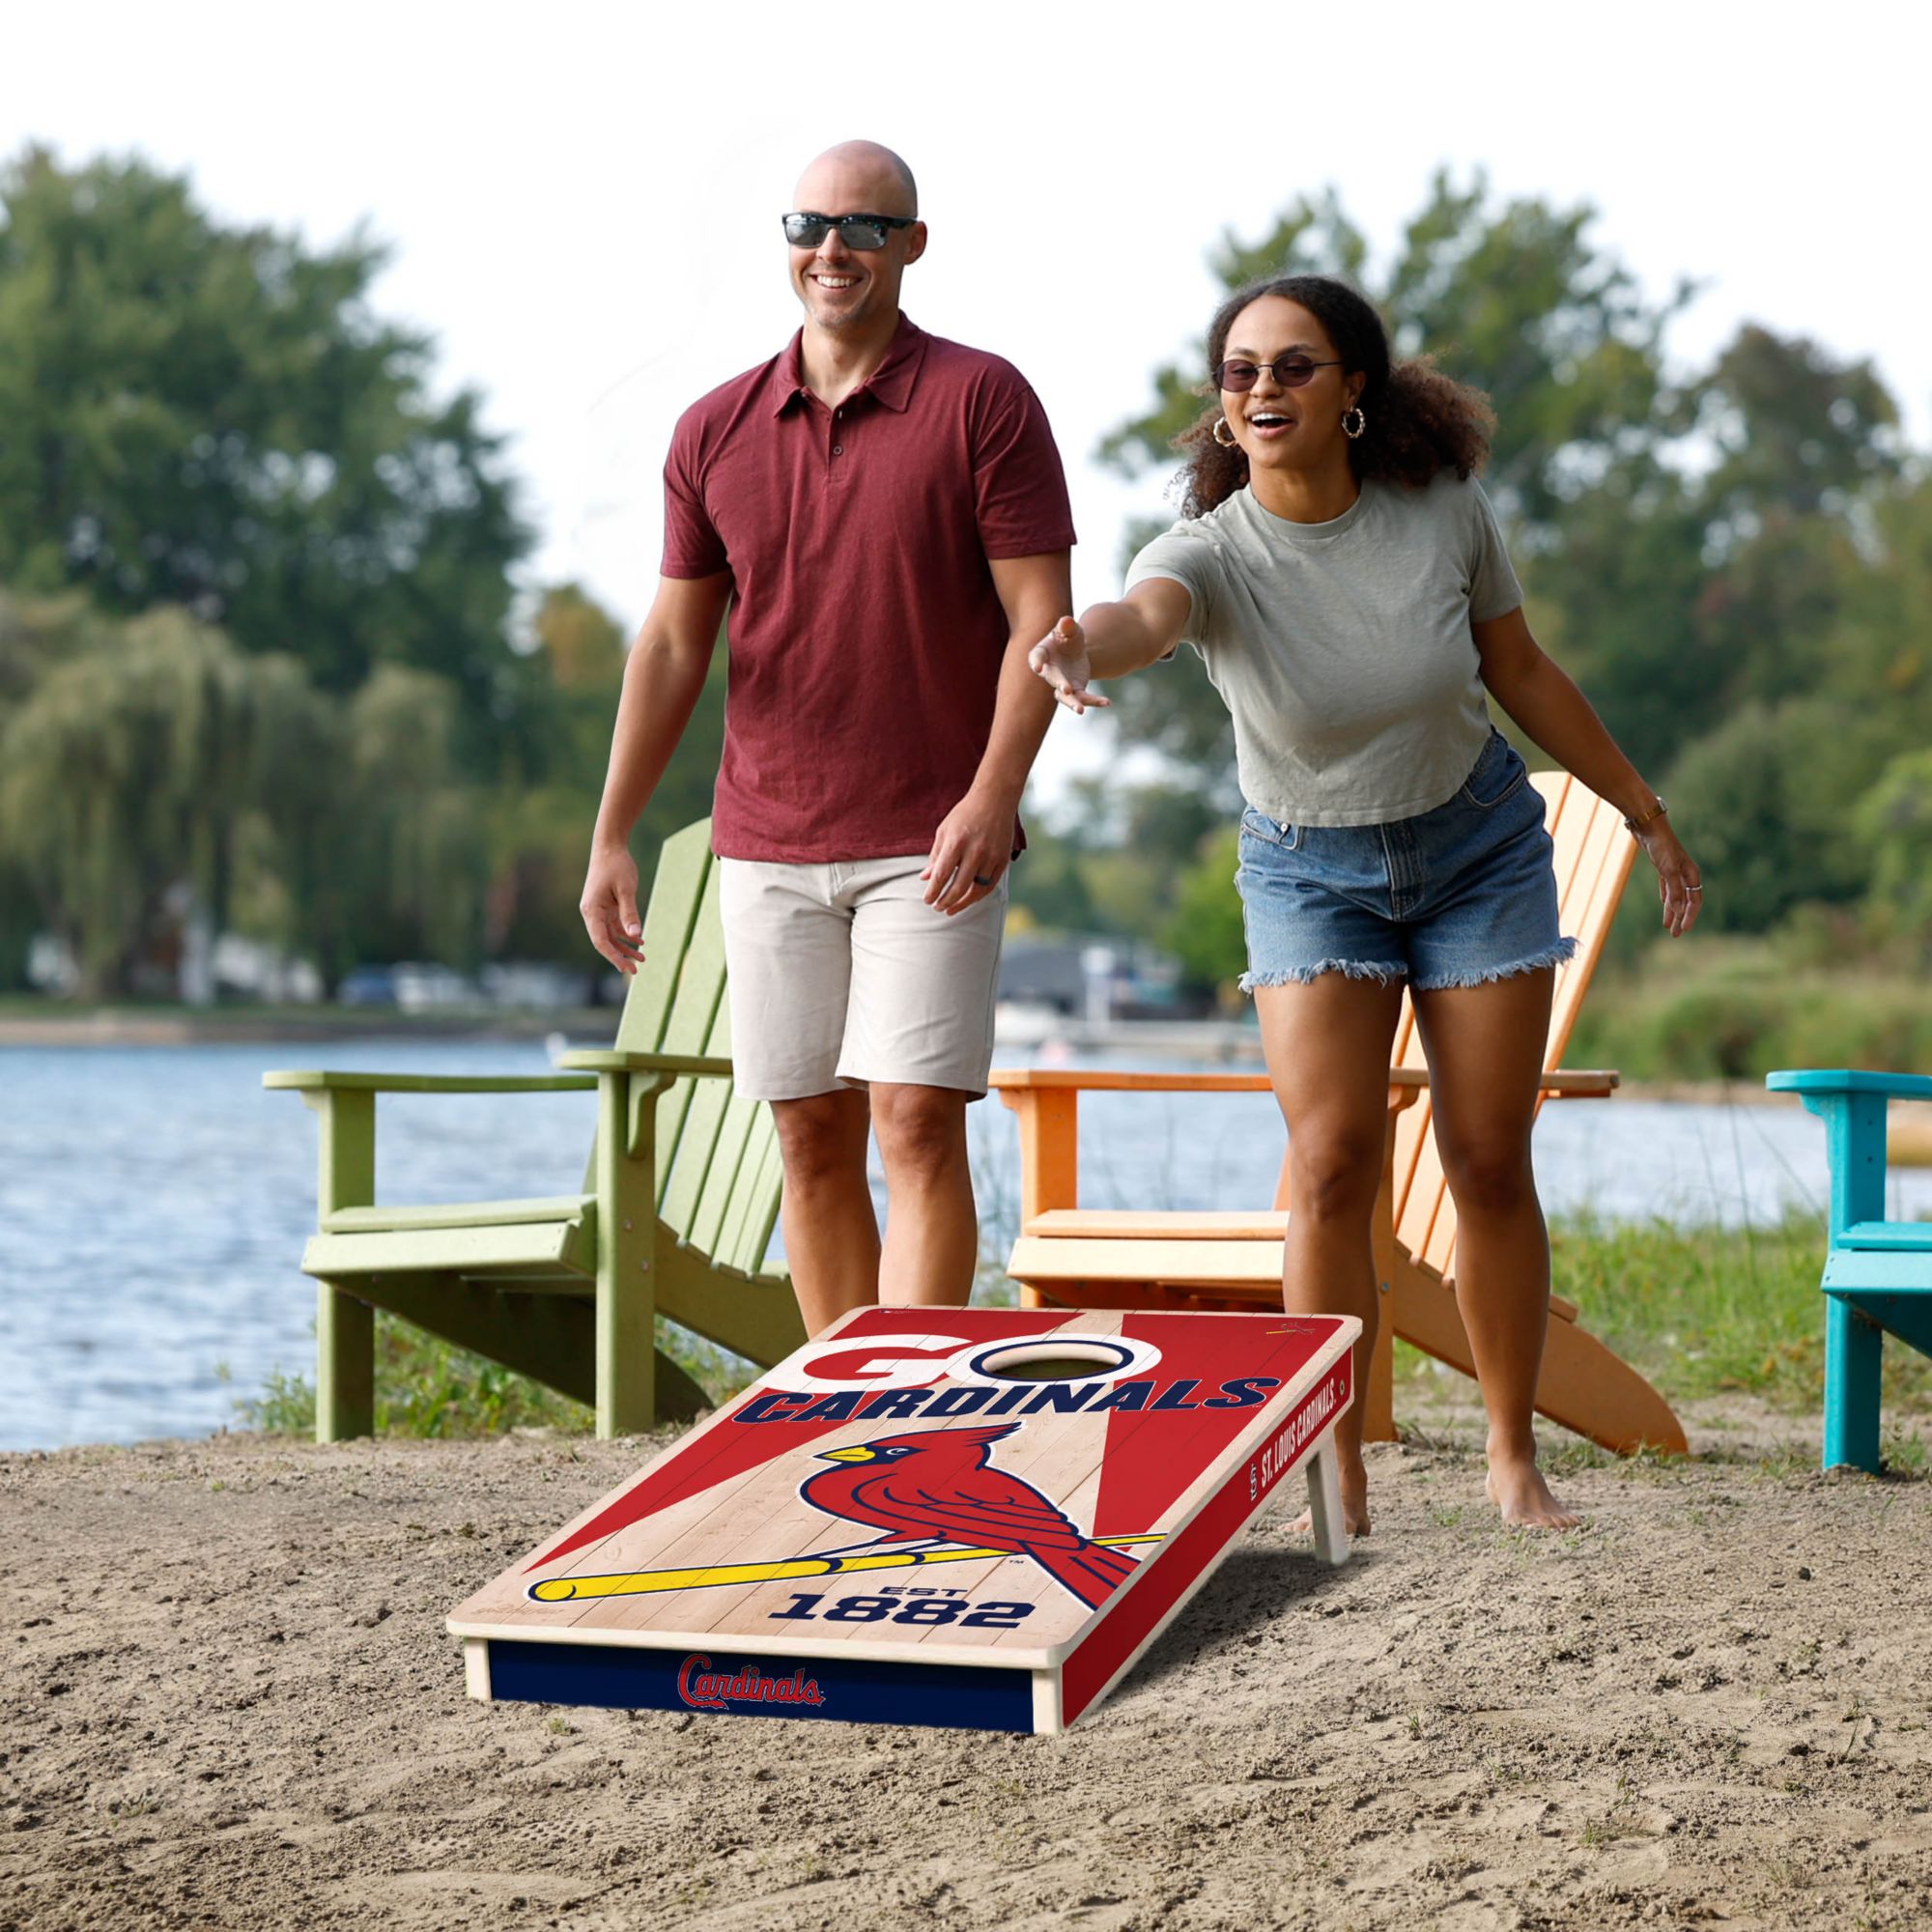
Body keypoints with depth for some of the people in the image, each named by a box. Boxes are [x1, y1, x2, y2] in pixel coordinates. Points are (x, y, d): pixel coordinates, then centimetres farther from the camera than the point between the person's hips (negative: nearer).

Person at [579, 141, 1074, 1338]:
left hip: (931, 845, -4)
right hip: (767, 846, 4)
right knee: (812, 1138, 6)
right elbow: (674, 642, 12)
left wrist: (993, 796, -18)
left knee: (917, 1123, -10)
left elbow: (1040, 615, -6)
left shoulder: (983, 402, -2)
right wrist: (611, 838, 5)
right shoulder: (715, 431, 10)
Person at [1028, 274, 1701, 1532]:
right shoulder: (1215, 553, -23)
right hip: (1312, 872, -1)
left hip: (1478, 846, 1)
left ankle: (1515, 1458, 19)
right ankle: (1335, 1478, -3)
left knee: (1490, 1164, 3)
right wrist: (1082, 642, -74)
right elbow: (1144, 613, -49)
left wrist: (1646, 813, 8)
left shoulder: (1442, 508, -16)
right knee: (1332, 1167, -13)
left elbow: (1523, 674, 0)